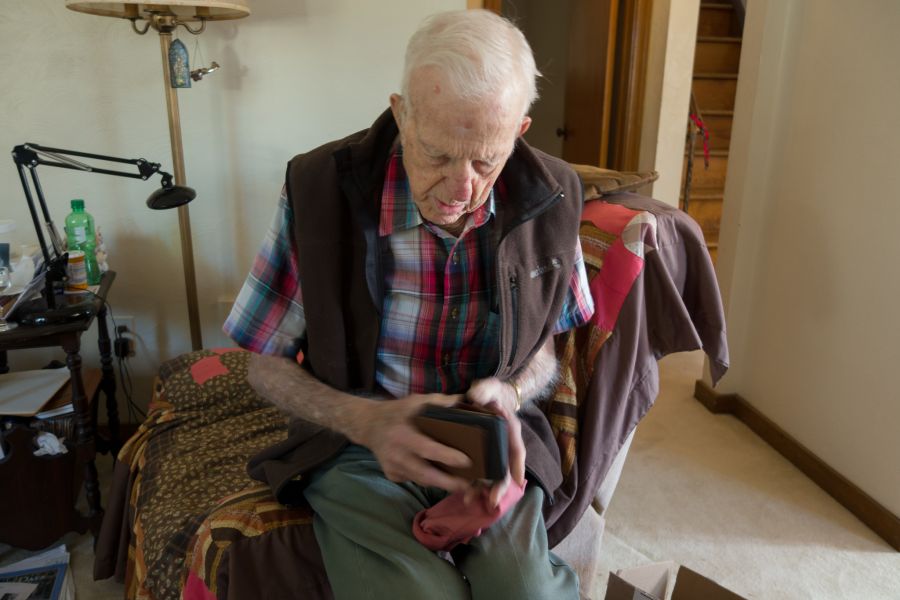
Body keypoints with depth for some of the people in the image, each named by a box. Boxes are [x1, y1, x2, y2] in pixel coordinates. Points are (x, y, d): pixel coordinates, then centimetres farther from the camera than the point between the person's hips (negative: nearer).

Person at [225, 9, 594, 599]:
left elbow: (542, 344, 7)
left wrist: (508, 394, -16)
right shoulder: (320, 188, -16)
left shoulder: (550, 197, -8)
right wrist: (366, 420, -23)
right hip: (359, 446, -1)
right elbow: (267, 365, -5)